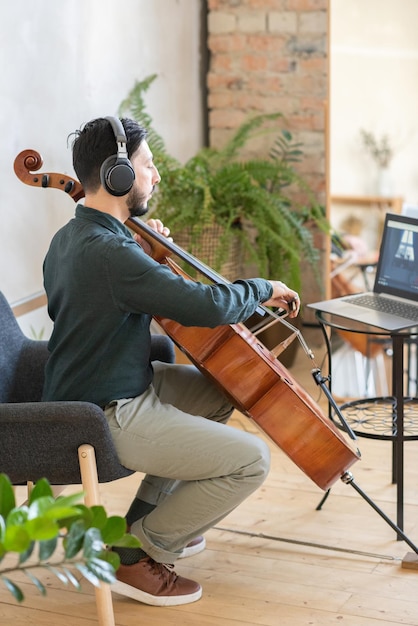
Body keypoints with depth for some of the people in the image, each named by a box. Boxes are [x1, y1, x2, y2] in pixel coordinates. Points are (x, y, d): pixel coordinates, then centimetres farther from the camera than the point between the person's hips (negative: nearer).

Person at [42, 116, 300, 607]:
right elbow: (209, 307, -29)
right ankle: (135, 554, 0)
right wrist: (263, 289, -10)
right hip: (107, 417, -11)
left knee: (219, 389, 25)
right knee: (250, 460, -13)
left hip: (86, 391, 11)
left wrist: (145, 256, 7)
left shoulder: (69, 238, 6)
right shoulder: (107, 250, -27)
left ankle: (150, 515, 25)